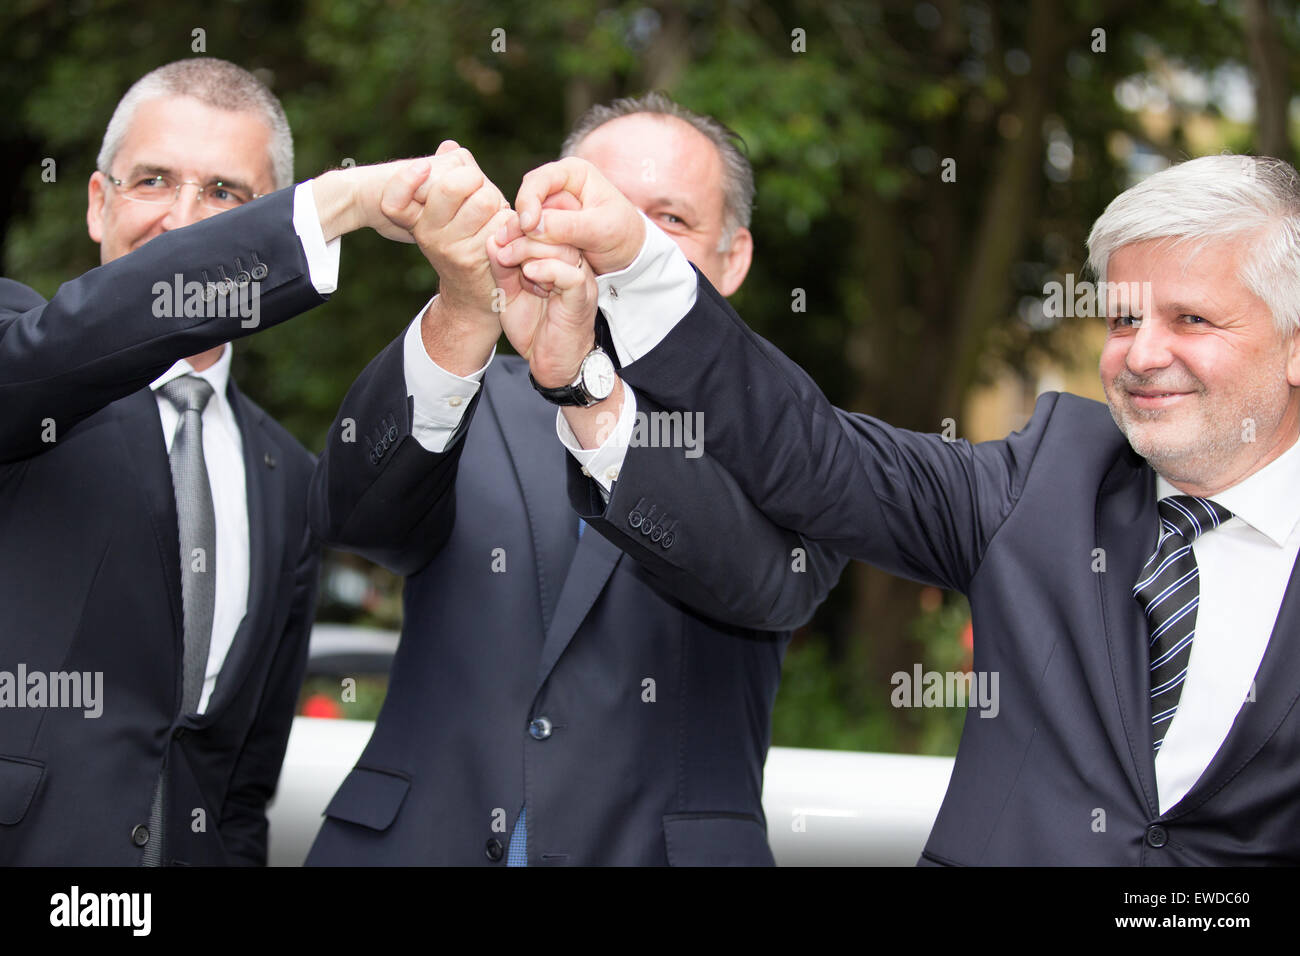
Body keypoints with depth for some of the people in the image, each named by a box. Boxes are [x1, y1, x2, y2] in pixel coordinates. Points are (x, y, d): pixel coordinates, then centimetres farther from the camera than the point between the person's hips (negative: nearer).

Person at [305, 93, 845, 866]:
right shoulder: (483, 407, 7)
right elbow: (354, 516, -12)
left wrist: (581, 375, -32)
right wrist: (462, 317, -29)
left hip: (655, 845, -1)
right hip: (423, 839, 2)